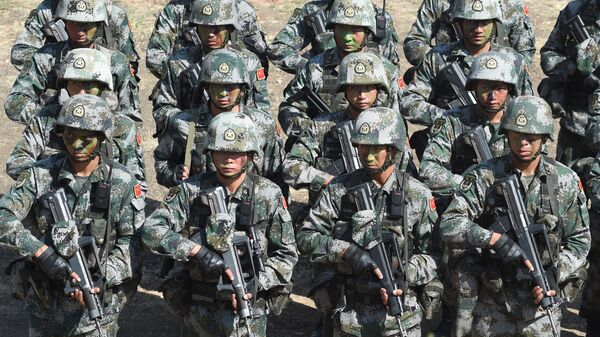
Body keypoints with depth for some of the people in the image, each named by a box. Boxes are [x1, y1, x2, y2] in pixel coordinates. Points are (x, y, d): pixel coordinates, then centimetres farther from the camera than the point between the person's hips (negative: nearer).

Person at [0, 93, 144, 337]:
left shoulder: (122, 183, -8)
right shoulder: (41, 174, -6)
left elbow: (132, 242, -7)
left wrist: (103, 277, -20)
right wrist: (41, 252, -24)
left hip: (97, 298, -2)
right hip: (44, 299, 2)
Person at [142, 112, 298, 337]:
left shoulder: (268, 196, -5)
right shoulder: (191, 191, -6)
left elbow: (286, 254, 0)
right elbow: (151, 230, -15)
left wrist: (255, 284, -15)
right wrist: (199, 251, -25)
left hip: (249, 313, -1)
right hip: (199, 312, 1)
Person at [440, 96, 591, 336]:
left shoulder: (565, 181, -1)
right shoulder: (483, 177, -7)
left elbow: (579, 241, 4)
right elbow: (450, 225, -15)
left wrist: (555, 275, -11)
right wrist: (496, 240, -28)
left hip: (542, 300, 1)